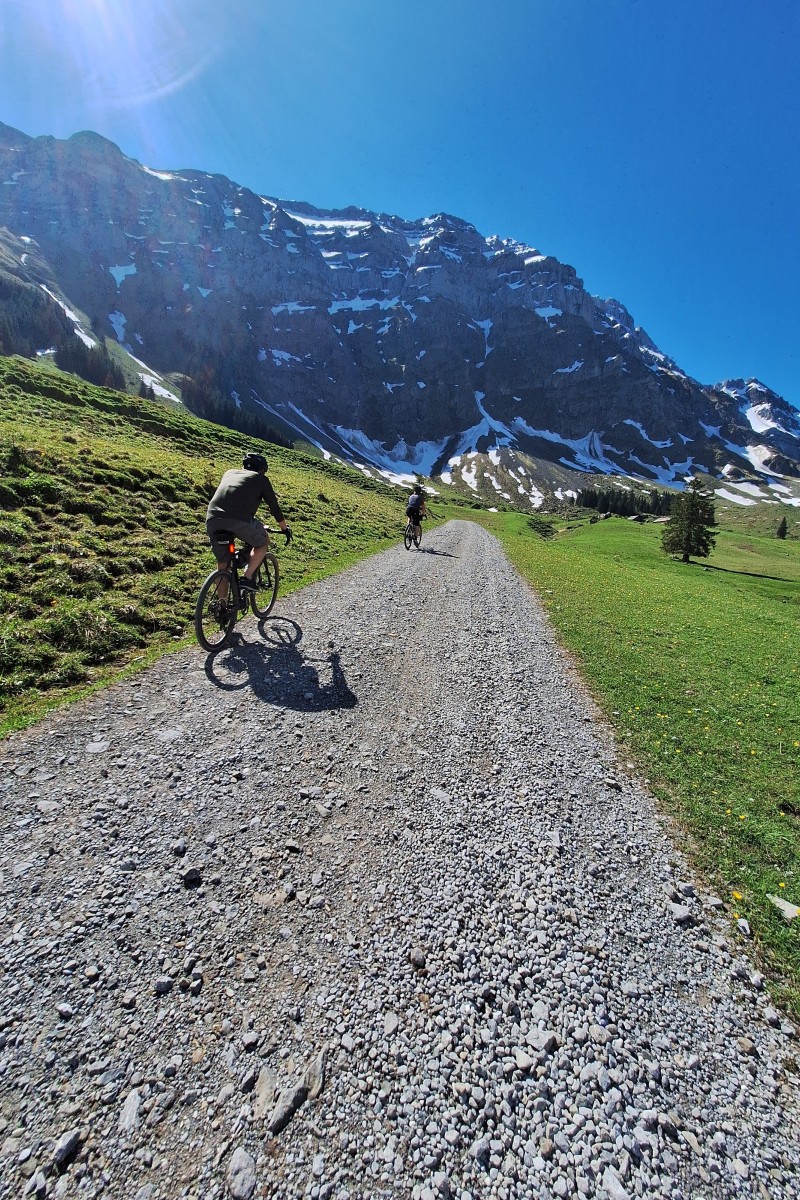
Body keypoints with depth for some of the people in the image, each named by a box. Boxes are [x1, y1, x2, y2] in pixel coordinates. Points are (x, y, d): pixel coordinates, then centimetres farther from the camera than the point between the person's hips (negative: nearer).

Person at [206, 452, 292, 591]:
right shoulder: (261, 479, 20)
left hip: (212, 519, 5)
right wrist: (285, 529, 37)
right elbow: (274, 507, 24)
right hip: (240, 520, -5)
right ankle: (247, 578, 8)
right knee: (263, 542, 22)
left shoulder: (229, 473, 33)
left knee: (222, 562, 20)